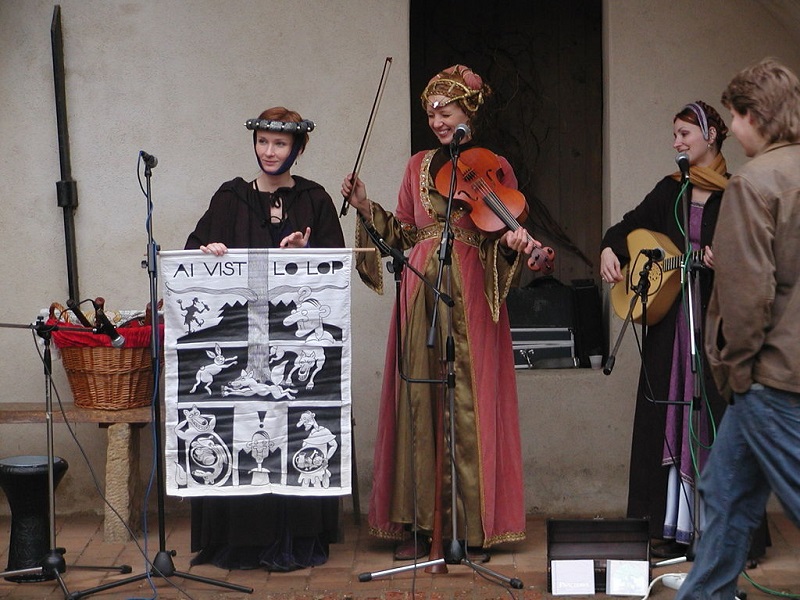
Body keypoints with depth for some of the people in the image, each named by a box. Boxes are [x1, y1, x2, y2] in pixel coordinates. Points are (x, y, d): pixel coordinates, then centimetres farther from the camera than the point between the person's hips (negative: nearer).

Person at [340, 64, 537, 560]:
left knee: (470, 403, -4)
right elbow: (403, 234, 13)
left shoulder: (494, 168, 5)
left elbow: (506, 237, 1)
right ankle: (417, 523, 7)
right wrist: (366, 207, 2)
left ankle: (474, 526, 3)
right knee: (418, 401, 2)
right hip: (421, 291, 3)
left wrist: (514, 240, -20)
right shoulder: (419, 166, 15)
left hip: (472, 294, -3)